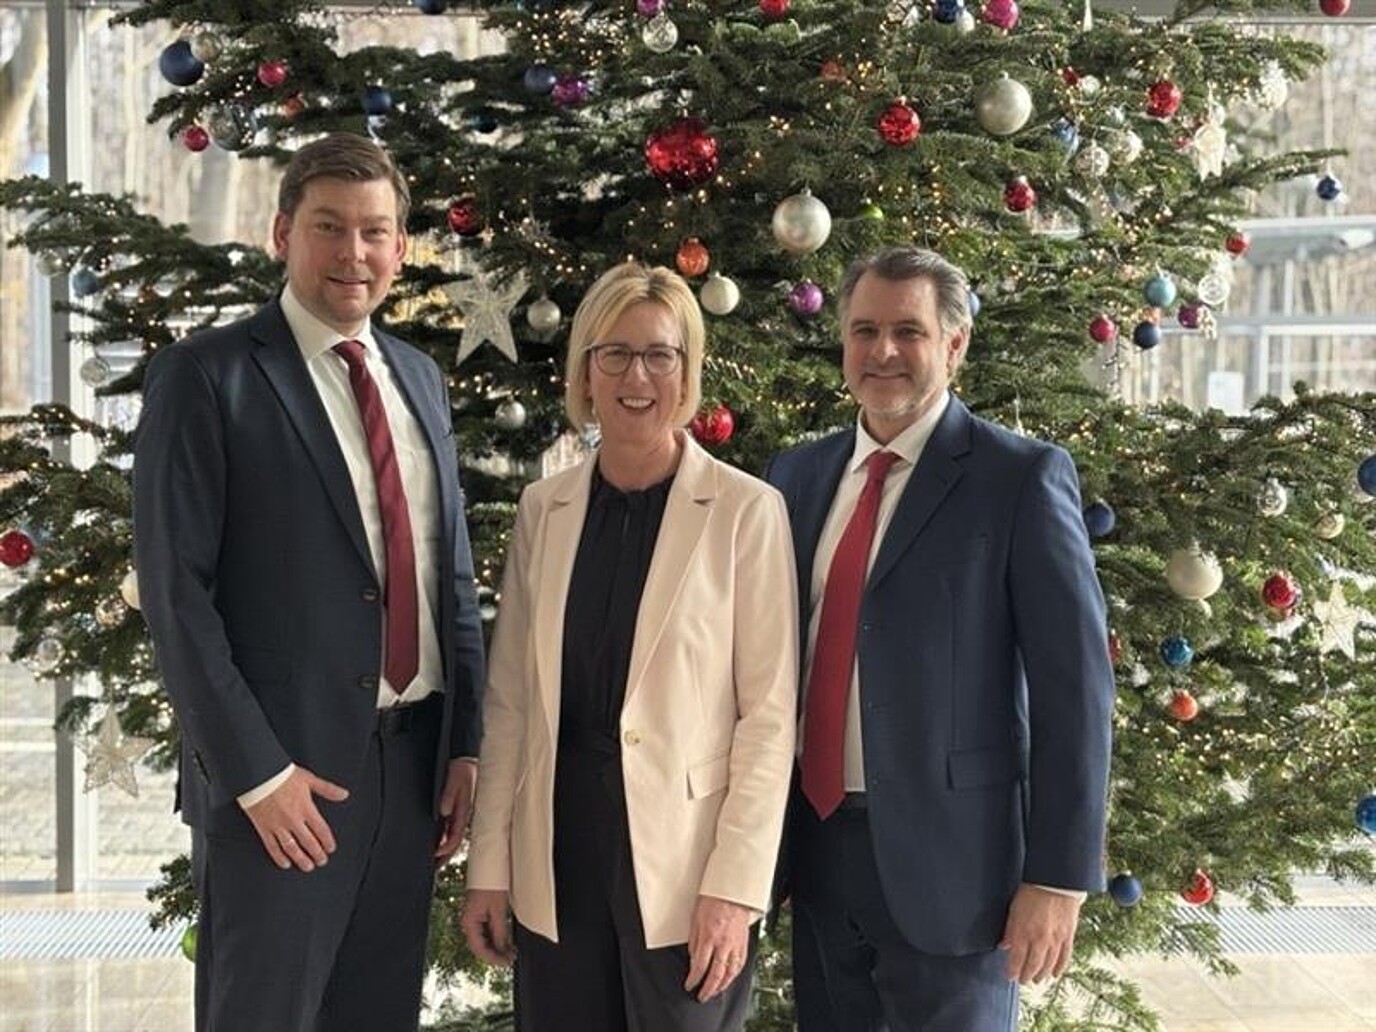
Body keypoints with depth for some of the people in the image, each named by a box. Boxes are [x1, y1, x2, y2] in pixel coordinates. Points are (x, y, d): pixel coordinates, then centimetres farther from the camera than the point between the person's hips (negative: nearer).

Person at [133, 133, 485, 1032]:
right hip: (284, 769, -6)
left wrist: (465, 744, 8)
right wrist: (255, 771, -16)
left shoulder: (419, 378, 12)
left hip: (414, 759, 6)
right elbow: (176, 592, -12)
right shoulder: (207, 375, -7)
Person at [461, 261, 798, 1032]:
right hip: (557, 859, 4)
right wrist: (489, 865, 6)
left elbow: (769, 713, -7)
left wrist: (735, 885, -12)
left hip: (683, 863, -3)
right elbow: (510, 699, 9)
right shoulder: (544, 507, 7)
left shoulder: (746, 510, -5)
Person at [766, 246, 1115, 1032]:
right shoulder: (799, 474, 9)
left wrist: (1058, 875, -14)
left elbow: (1075, 685, -11)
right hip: (817, 846, 5)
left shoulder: (1022, 478, -8)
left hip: (946, 852, -5)